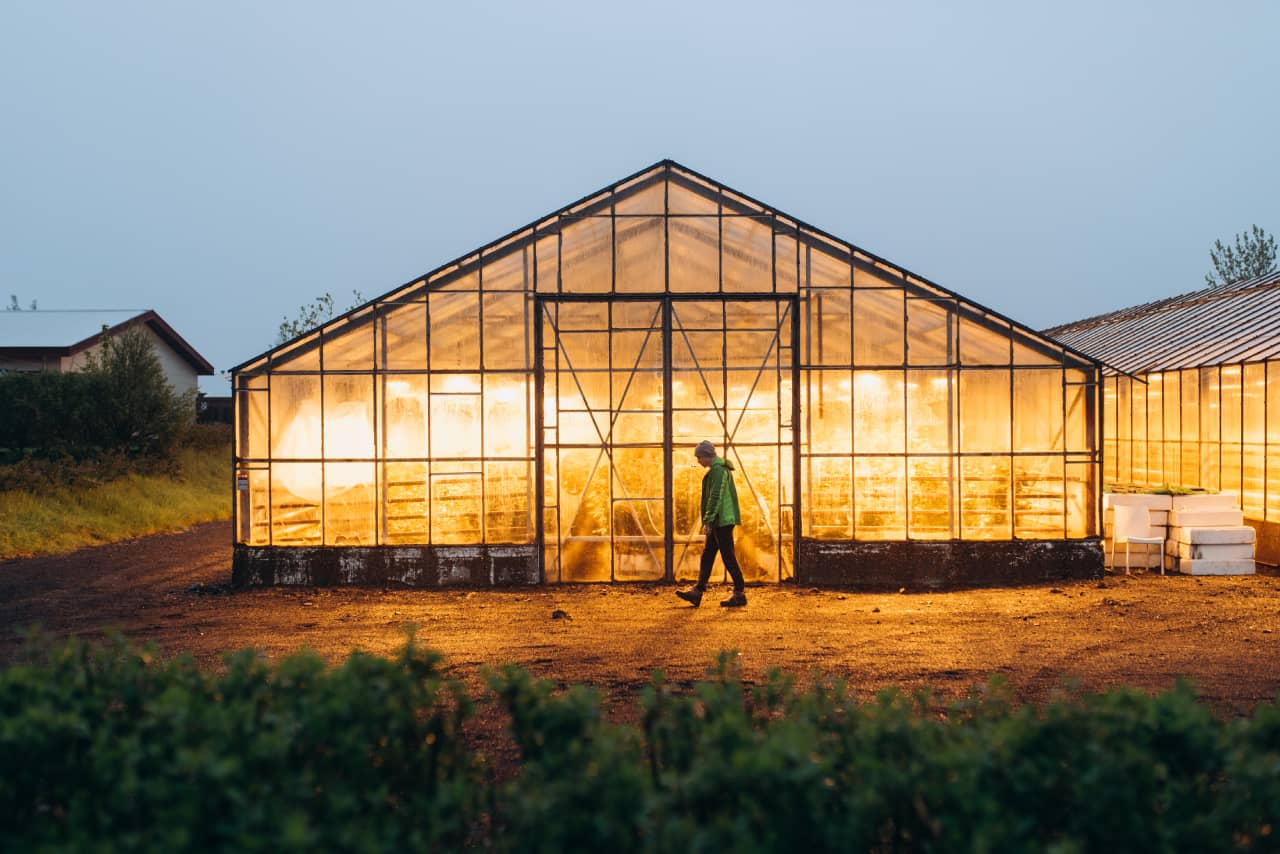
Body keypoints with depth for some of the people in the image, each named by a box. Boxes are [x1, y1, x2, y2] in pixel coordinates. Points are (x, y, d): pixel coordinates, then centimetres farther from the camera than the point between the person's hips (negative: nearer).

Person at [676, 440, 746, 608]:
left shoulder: (718, 470, -15)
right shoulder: (721, 468, 18)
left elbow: (715, 497, -22)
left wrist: (707, 521, -21)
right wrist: (709, 521, 25)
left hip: (722, 521, -10)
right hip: (720, 522, 10)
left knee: (728, 557, -4)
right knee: (707, 556, 8)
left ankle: (740, 594, 1)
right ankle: (697, 591, 8)